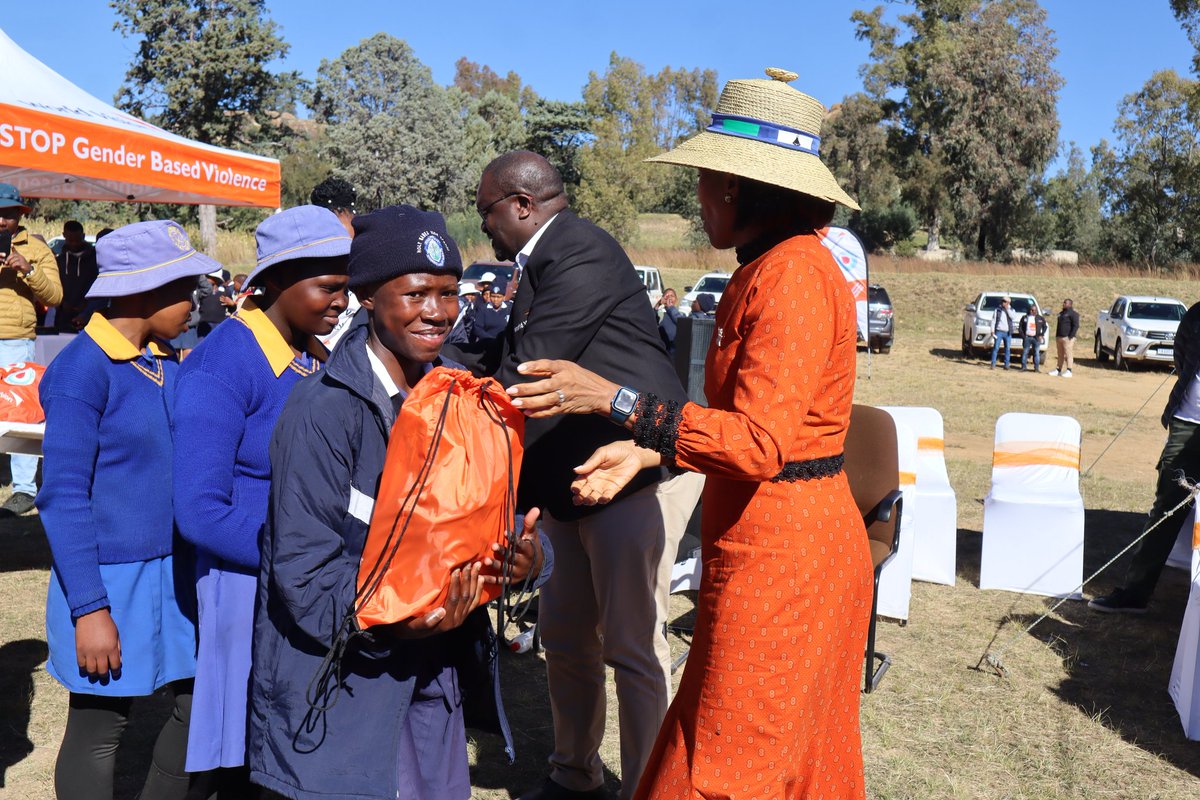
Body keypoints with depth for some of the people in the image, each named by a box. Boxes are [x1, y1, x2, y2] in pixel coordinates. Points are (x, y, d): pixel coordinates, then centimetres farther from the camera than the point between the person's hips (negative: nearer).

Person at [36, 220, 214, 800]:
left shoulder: (167, 361, 6)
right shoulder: (81, 368, -15)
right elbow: (63, 497, -15)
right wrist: (88, 609, -16)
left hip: (175, 572, 7)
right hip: (111, 577, -7)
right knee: (100, 727, 8)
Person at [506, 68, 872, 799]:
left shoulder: (792, 273, -19)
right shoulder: (770, 265, 12)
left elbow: (761, 443, -24)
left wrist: (612, 400, -24)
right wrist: (645, 453, 7)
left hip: (779, 556, -10)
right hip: (780, 544, 10)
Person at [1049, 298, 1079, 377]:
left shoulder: (1073, 314, -6)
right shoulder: (1061, 313, 21)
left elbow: (1076, 326, -13)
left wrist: (1071, 336, -20)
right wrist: (1056, 336, 18)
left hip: (1067, 338, -8)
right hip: (1059, 337, 8)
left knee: (1068, 354, -9)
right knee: (1060, 355, 10)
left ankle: (1068, 371, -11)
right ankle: (1058, 370, 13)